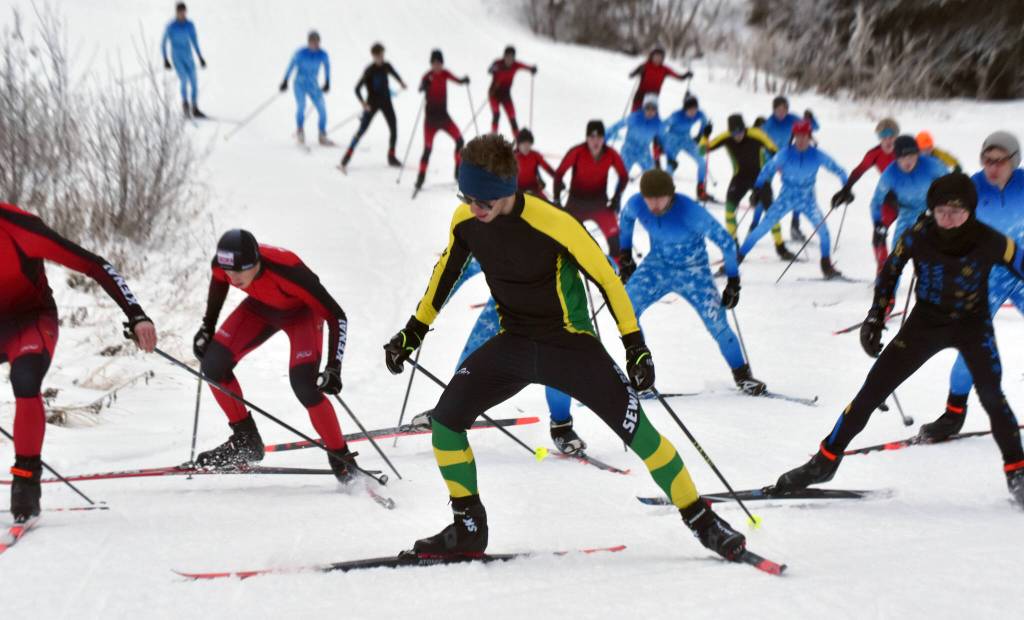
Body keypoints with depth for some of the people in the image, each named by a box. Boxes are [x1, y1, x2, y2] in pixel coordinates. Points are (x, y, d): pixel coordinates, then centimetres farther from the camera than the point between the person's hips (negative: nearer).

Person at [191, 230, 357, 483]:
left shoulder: (287, 270, -42)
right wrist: (207, 327, 8)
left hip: (302, 312, -5)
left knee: (304, 385, -25)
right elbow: (218, 282, 2)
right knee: (213, 364, -9)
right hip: (261, 308, 5)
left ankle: (342, 460, -9)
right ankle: (246, 441, 9)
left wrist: (334, 367, -38)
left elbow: (336, 316, -33)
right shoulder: (223, 263, -28)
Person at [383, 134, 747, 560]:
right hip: (514, 343, 5)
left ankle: (702, 520, 3)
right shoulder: (465, 220, -9)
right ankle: (468, 529, 6)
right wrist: (414, 331, 15)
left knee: (636, 429, -11)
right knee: (446, 418, -10)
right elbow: (447, 270, 11)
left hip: (570, 344, -5)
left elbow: (605, 277, -16)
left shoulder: (552, 224, -26)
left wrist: (635, 346, -15)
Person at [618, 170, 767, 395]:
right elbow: (625, 218, 9)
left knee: (717, 323, -15)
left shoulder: (690, 212, -30)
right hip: (657, 265, 3)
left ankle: (741, 374, 7)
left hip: (693, 270, -3)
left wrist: (733, 281, -15)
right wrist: (625, 256, 12)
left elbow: (725, 241, -20)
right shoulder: (636, 204, -18)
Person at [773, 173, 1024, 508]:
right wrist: (876, 317, -5)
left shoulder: (989, 242, -24)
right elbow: (891, 270, -2)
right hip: (926, 321, 2)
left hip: (973, 325, -1)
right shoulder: (919, 235, -21)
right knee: (872, 390, -3)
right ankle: (825, 461, 9)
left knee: (992, 396, -21)